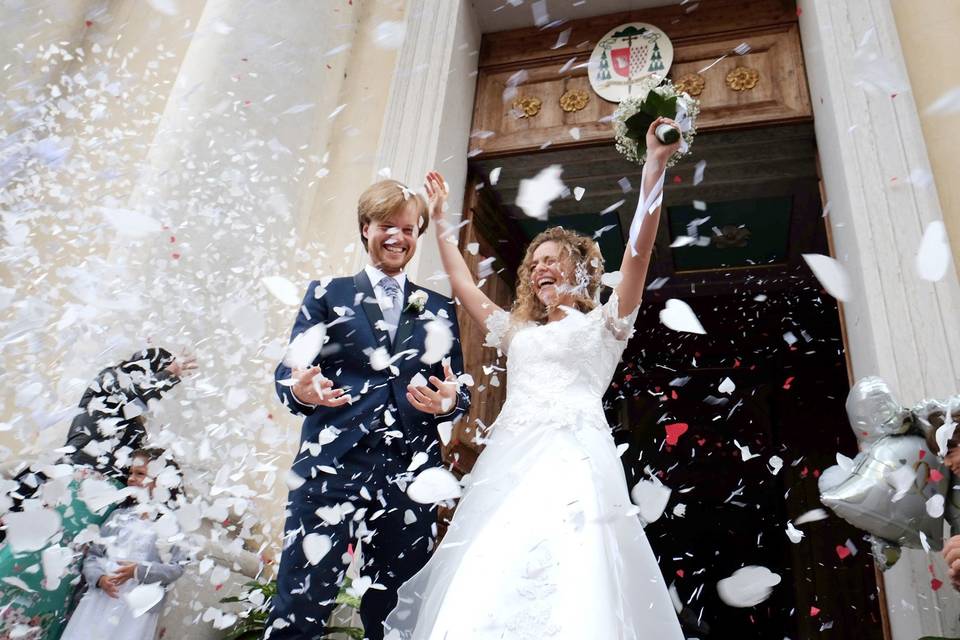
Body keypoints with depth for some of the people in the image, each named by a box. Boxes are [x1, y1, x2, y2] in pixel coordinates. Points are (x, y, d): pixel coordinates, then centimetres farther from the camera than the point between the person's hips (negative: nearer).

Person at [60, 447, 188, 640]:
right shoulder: (119, 515, 7)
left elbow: (176, 567, -10)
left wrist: (138, 571, -18)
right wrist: (100, 578, -10)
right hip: (99, 599, 4)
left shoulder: (171, 522, -7)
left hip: (138, 607, -4)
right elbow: (92, 554, 8)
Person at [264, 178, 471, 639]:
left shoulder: (439, 309, 15)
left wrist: (448, 402, -11)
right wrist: (300, 390, -20)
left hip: (410, 473, 2)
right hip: (332, 465, -2)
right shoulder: (327, 294, 11)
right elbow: (288, 370, 3)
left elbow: (458, 390, 12)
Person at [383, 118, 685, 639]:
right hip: (509, 459, 5)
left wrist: (654, 169, -6)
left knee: (572, 594, -17)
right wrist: (441, 222, 37)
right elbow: (461, 283, 33)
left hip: (573, 456, -4)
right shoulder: (517, 331, 29)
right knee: (487, 592, -6)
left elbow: (638, 251, 3)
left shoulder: (603, 324, 15)